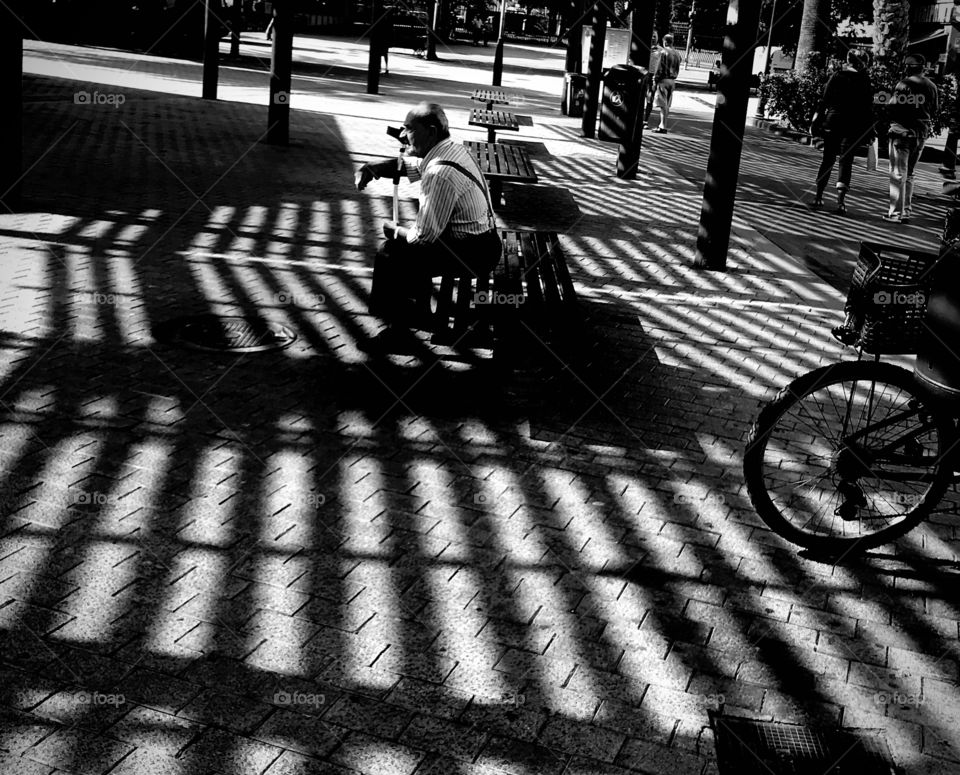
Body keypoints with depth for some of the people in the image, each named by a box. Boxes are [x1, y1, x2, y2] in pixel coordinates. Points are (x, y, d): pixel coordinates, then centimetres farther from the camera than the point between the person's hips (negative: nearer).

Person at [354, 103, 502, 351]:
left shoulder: (439, 174, -28)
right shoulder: (453, 148, 3)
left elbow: (424, 234, -25)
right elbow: (406, 165, 16)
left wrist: (394, 231, -5)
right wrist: (371, 167, -3)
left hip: (471, 254, -10)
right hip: (483, 240, 10)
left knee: (389, 255, -9)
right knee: (403, 239, 21)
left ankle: (396, 329, 3)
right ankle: (416, 306, 33)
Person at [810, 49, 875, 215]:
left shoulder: (836, 77, 2)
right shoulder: (864, 80, -2)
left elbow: (824, 100, 1)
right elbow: (868, 107, -1)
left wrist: (818, 121, 5)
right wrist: (870, 130, 3)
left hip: (832, 122, 2)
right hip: (853, 126, -2)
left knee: (827, 159, 11)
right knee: (846, 161, -1)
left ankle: (818, 197, 13)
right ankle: (840, 199, -14)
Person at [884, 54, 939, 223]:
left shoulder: (904, 83, -12)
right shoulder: (931, 86, 8)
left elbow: (893, 106, -14)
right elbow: (934, 111, 12)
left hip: (902, 130, -6)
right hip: (922, 133, 6)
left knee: (898, 173, -3)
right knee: (909, 173, 17)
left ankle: (896, 213, -6)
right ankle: (906, 210, 19)